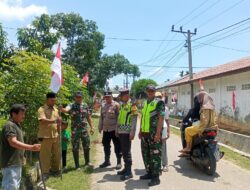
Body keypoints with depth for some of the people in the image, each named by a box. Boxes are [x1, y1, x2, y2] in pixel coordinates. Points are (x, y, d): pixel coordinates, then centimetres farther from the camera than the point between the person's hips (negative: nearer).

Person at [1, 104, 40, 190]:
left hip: (16, 162, 10)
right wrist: (31, 147, -35)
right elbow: (13, 142, -29)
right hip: (10, 164, -10)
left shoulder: (17, 125, 15)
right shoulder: (9, 125, -17)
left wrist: (21, 156, 23)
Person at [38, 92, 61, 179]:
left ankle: (55, 169, 28)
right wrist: (54, 121, -39)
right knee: (45, 155, 3)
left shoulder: (56, 109, 11)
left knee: (56, 154, 13)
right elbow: (43, 120, -26)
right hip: (45, 136, -6)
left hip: (55, 136, 6)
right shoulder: (41, 109, -9)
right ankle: (45, 172, 14)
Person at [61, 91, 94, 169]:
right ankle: (77, 165, 18)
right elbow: (65, 110, -29)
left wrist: (91, 127, 10)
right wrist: (61, 109, -53)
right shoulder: (71, 106, -6)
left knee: (86, 146, 14)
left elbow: (88, 117, 11)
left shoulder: (85, 105, 5)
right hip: (75, 130, -3)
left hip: (84, 129, 3)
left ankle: (87, 162, 33)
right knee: (75, 148, 5)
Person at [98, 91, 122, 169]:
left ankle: (119, 162, 15)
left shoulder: (116, 105, -8)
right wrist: (100, 127, 15)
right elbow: (101, 118, 18)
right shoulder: (103, 106, 13)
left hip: (114, 129, -6)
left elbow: (119, 117, -11)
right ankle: (107, 161, 31)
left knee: (117, 146, 3)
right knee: (106, 146, 16)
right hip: (105, 130, 7)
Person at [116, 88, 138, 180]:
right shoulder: (121, 106, 15)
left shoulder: (132, 105, -10)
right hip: (121, 132, 8)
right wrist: (117, 130, 18)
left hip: (127, 132, -8)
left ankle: (129, 172, 3)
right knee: (123, 151, 13)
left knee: (127, 151, -4)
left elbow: (134, 120, -14)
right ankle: (126, 168, 25)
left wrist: (132, 133, -19)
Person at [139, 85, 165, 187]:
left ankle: (156, 177, 6)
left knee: (155, 155, -3)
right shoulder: (145, 103, 16)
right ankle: (149, 173, 29)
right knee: (146, 154, 15)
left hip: (154, 133, -8)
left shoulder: (159, 102, -7)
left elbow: (161, 118, -14)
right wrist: (140, 131, 18)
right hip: (145, 133, 8)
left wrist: (158, 133, -20)